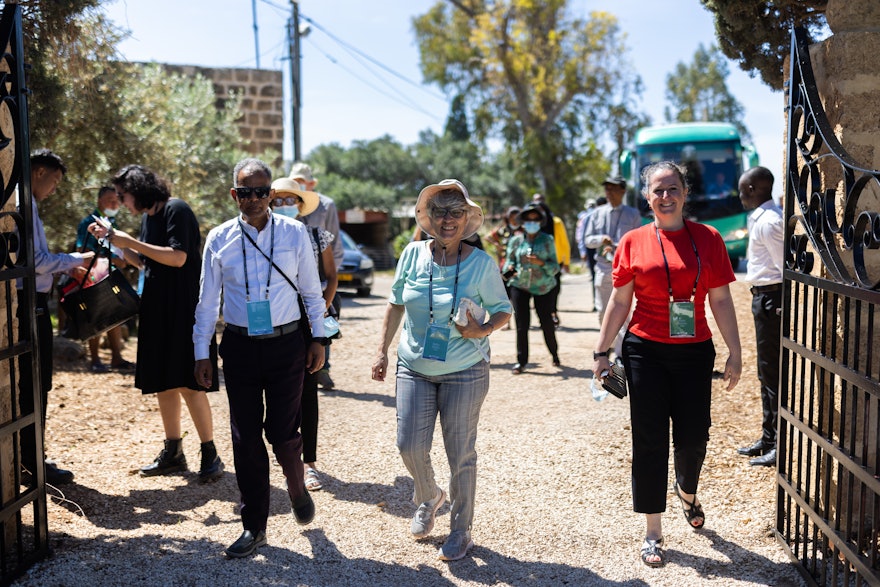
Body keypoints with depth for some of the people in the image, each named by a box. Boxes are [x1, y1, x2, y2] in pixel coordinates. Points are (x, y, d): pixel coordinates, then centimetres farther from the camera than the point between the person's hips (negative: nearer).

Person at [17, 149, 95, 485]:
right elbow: (34, 260, -20)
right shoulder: (24, 203, -15)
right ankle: (33, 463, 4)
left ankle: (28, 458, 27)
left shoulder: (22, 202, 16)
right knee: (35, 385, -4)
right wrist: (75, 260, -9)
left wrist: (66, 267, 15)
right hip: (30, 303, -10)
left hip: (29, 303, 10)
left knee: (32, 383, 17)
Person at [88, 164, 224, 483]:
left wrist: (130, 241, -16)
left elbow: (178, 257, -22)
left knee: (188, 384, -9)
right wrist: (113, 240, 11)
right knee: (162, 383, 11)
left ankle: (210, 456, 0)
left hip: (184, 309, -9)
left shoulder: (176, 210, -11)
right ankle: (173, 453, 20)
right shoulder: (148, 216, 14)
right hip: (157, 308, 9)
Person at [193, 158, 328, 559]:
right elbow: (207, 301, 6)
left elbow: (311, 290, 7)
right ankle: (254, 527, 19)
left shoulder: (294, 233, -1)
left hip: (286, 345, -1)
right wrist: (202, 353, 6)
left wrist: (318, 338, 5)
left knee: (282, 432, -3)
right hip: (240, 346, 1)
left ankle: (297, 487, 33)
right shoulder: (219, 239, 1)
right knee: (245, 438, 5)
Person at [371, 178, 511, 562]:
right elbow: (396, 304, 9)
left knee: (460, 453, 4)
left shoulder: (482, 264, -8)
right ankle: (428, 498, 33)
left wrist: (483, 330, -19)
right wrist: (382, 351, 7)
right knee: (410, 445, 0)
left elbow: (503, 310, 2)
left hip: (465, 372, -2)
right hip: (414, 368, 2)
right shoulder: (413, 255, -2)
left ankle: (461, 531, 23)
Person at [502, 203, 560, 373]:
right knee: (522, 324, -4)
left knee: (547, 322, 1)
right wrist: (510, 268, -12)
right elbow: (510, 261, 11)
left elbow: (555, 266, 0)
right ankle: (521, 361, 7)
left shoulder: (547, 240, 1)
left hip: (543, 287, -1)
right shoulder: (516, 241, 5)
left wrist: (541, 263, -18)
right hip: (520, 285, 1)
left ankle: (554, 354, 26)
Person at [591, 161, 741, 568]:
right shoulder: (633, 242, 1)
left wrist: (735, 352, 2)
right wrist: (601, 352, 3)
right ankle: (653, 533, 14)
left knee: (693, 437, 7)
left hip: (695, 353, 1)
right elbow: (619, 302, 4)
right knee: (650, 441, 2)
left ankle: (687, 491, 42)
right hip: (645, 352, -1)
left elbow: (721, 300, 4)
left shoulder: (708, 239, 3)